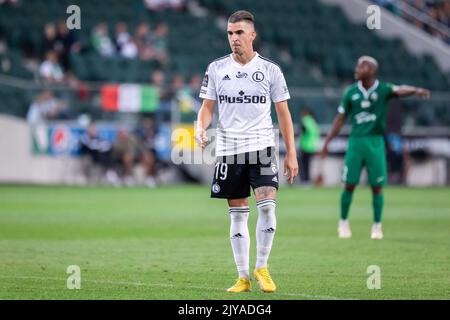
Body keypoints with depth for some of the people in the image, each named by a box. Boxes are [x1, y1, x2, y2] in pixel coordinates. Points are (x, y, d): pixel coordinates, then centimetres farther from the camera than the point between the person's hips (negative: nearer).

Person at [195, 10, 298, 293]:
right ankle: (243, 278, 11)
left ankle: (262, 268, 0)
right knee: (238, 214, 4)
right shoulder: (216, 68, 5)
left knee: (267, 206, -17)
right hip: (228, 150, 2)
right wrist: (201, 128, -14)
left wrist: (291, 154, 2)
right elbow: (207, 107, 9)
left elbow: (283, 113, 6)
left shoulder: (270, 70, 2)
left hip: (261, 148, -2)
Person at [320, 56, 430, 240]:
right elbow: (340, 119, 11)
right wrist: (326, 143, 9)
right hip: (356, 142, 2)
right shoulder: (351, 92, 4)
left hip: (375, 142, -2)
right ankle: (343, 223, 18)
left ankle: (377, 226, 11)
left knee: (377, 186, 0)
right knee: (349, 184, 1)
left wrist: (416, 90, -47)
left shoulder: (382, 89, -4)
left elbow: (400, 90, -25)